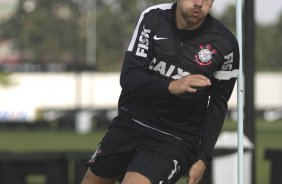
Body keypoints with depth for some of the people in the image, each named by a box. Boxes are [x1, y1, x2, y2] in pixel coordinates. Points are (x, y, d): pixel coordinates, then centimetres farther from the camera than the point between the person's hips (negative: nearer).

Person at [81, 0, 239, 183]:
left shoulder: (225, 44, -13)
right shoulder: (153, 18, -9)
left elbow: (218, 105, -2)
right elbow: (128, 78, -13)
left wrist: (203, 159, -8)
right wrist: (171, 86, -32)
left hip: (174, 140, -3)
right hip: (131, 122, 4)